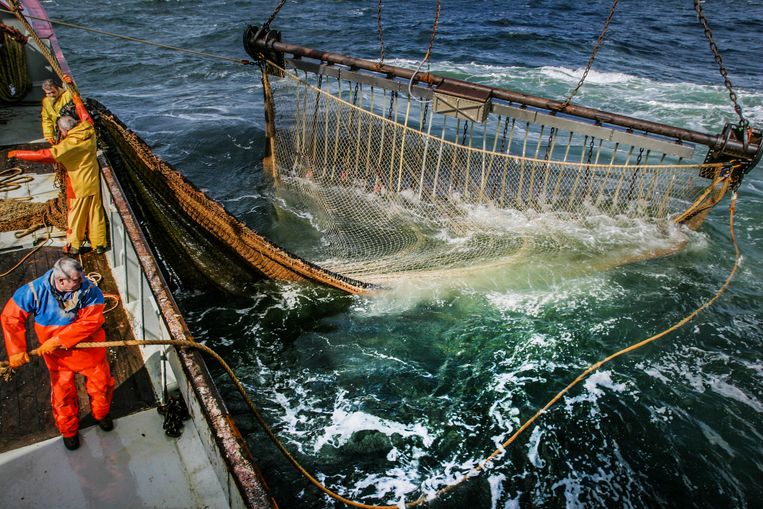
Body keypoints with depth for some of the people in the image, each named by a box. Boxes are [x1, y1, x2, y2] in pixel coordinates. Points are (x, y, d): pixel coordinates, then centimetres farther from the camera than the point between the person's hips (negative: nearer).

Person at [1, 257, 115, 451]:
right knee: (63, 392, 13)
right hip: (57, 354, 0)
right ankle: (69, 431, 40)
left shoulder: (90, 291, -26)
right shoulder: (35, 291, -22)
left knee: (102, 383, 15)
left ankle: (101, 414, 47)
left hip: (89, 348, 0)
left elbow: (90, 322, -30)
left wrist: (57, 340, -31)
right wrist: (16, 350, -18)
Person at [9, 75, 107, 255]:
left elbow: (43, 155, -22)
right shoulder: (89, 131, -7)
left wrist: (18, 154, -10)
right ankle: (99, 244, 19)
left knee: (75, 214, 10)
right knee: (96, 212, 12)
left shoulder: (68, 145, -21)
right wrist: (77, 100, 30)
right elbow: (85, 116, 14)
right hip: (94, 183, 5)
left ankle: (73, 245, 22)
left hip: (78, 186, -5)